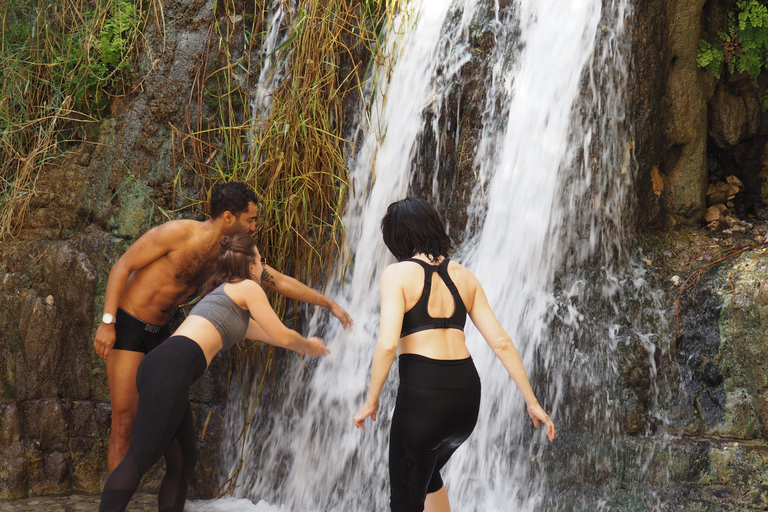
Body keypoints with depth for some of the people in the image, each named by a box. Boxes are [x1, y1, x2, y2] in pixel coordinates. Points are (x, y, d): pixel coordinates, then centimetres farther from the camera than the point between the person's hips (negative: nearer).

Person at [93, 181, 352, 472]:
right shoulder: (179, 233, -19)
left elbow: (280, 281, 8)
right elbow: (123, 266, -15)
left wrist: (330, 304, 9)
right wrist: (107, 322, -20)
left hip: (159, 333, 7)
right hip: (126, 326, -7)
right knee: (125, 421, -9)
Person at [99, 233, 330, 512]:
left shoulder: (224, 291, 34)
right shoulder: (248, 287, 8)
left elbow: (265, 331, 49)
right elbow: (282, 337, 11)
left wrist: (301, 343, 60)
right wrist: (307, 346, 31)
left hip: (157, 365, 9)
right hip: (173, 366, -9)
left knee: (183, 460, 12)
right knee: (140, 458, -14)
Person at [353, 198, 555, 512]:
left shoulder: (397, 274, -4)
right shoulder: (464, 276, 11)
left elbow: (387, 345, -15)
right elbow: (501, 342, 8)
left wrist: (371, 402, -3)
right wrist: (532, 402, 11)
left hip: (422, 392, -6)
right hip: (467, 390, 6)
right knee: (427, 472, 32)